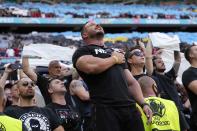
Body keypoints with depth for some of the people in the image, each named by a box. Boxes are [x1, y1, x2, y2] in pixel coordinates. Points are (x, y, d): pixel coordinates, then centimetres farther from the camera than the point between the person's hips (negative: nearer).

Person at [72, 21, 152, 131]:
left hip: (129, 106, 6)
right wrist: (114, 59, 3)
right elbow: (91, 67, -14)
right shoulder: (82, 51, 10)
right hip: (105, 108, -5)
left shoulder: (116, 53, 30)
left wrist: (143, 104, 9)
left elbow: (131, 82, 26)